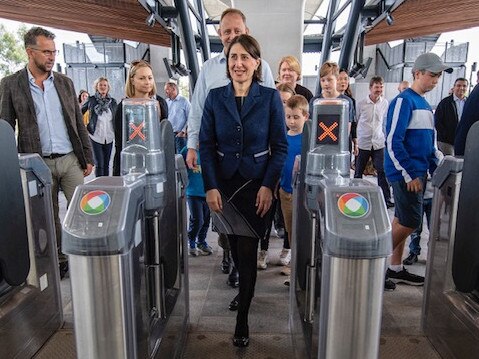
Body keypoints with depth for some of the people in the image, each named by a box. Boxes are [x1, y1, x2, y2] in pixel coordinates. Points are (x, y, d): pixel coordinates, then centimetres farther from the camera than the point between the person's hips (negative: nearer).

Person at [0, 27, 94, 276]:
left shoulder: (65, 82, 8)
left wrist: (88, 157, 6)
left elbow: (79, 123, 10)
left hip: (71, 159, 2)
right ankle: (57, 261, 25)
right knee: (48, 217, 9)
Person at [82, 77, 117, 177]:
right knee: (99, 165, -6)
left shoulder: (112, 101, 7)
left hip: (109, 137, 3)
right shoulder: (91, 100, 0)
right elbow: (79, 113, 10)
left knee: (106, 164, 9)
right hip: (96, 136, -3)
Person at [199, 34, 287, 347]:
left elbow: (280, 147, -4)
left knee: (248, 250, 0)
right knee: (235, 246, 16)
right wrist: (211, 187, -9)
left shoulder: (270, 98, -4)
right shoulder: (215, 97, 1)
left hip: (257, 185, -2)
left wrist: (268, 186, -12)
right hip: (224, 183, 3)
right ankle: (245, 290, 44)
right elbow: (206, 145, -1)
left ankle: (242, 320, 15)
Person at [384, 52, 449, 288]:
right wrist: (409, 174, -18)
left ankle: (395, 269, 21)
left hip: (417, 173, 8)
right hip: (404, 173, -8)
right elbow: (393, 141, -18)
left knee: (402, 221, 12)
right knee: (410, 222, -8)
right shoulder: (404, 101, -10)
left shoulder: (425, 105, 16)